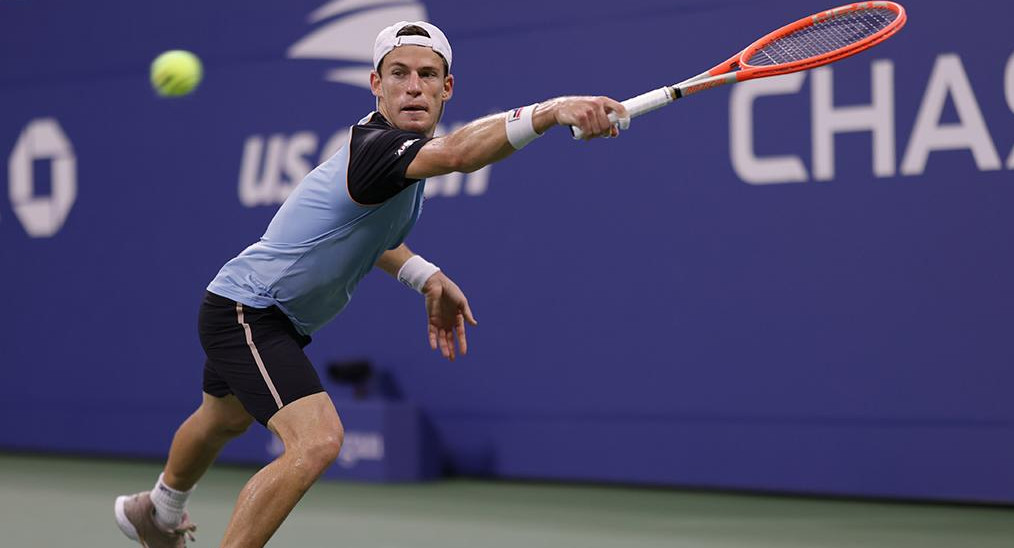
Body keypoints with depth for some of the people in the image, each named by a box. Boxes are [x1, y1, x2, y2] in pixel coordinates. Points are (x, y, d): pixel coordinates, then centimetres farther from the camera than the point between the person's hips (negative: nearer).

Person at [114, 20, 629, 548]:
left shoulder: (394, 148, 1)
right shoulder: (376, 145, -31)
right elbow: (458, 152, -53)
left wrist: (427, 277, 9)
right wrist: (550, 111, -66)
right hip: (247, 311, -11)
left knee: (222, 421, 35)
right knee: (316, 441, -28)